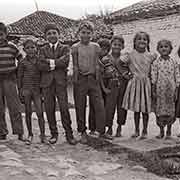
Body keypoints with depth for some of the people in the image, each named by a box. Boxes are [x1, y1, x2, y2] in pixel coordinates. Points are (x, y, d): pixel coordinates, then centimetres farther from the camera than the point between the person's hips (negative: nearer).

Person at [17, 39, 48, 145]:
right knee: (28, 113, 7)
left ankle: (43, 135, 5)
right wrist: (20, 92, 2)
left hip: (37, 89, 0)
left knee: (40, 113, -5)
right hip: (26, 89, 0)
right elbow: (19, 78, 6)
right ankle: (30, 135, 19)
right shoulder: (23, 63, 2)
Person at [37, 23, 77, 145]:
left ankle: (69, 134, 1)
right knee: (49, 109, 3)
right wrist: (55, 65, -10)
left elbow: (65, 62, -8)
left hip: (60, 81, -2)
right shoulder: (43, 50, 15)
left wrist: (49, 61, -7)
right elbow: (41, 66, -1)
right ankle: (54, 134, 15)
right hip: (47, 82, 2)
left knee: (64, 108, -7)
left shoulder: (65, 48, 11)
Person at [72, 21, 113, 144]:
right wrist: (76, 81, -4)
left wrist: (97, 79, 1)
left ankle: (102, 131, 10)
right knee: (80, 107, 3)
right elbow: (75, 66, -1)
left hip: (93, 78, 2)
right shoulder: (75, 47, 0)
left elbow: (97, 64, 6)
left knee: (99, 105, 0)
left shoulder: (95, 47, 7)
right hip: (81, 79, -2)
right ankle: (83, 132, 14)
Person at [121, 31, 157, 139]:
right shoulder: (130, 55, -2)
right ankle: (137, 130, 20)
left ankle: (145, 131, 16)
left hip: (146, 83, 0)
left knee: (145, 110, 5)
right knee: (136, 110, 8)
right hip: (134, 83, 0)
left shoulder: (151, 56, 2)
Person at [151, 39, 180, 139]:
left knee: (171, 110, 5)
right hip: (160, 90, -1)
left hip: (171, 90, 1)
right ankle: (161, 131, 17)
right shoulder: (156, 63, 0)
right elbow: (153, 77, -1)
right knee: (159, 110, 4)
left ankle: (169, 131, 20)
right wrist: (153, 91, -4)